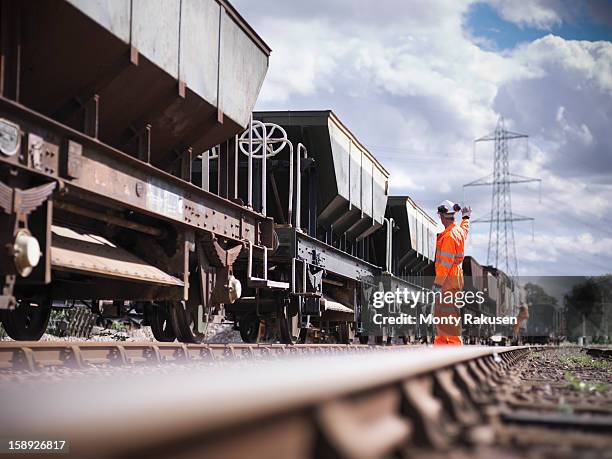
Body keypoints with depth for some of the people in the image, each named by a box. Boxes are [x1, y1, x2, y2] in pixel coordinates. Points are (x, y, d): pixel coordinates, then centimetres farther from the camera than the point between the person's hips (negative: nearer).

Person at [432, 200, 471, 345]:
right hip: (455, 275, 10)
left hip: (448, 279, -10)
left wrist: (437, 283, -19)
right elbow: (465, 228, 38)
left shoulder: (449, 236, -18)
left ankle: (455, 342, -6)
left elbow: (446, 262, -21)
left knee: (448, 311, -7)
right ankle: (441, 342, 21)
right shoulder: (459, 231, 10)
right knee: (440, 311, 15)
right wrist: (466, 217, 59)